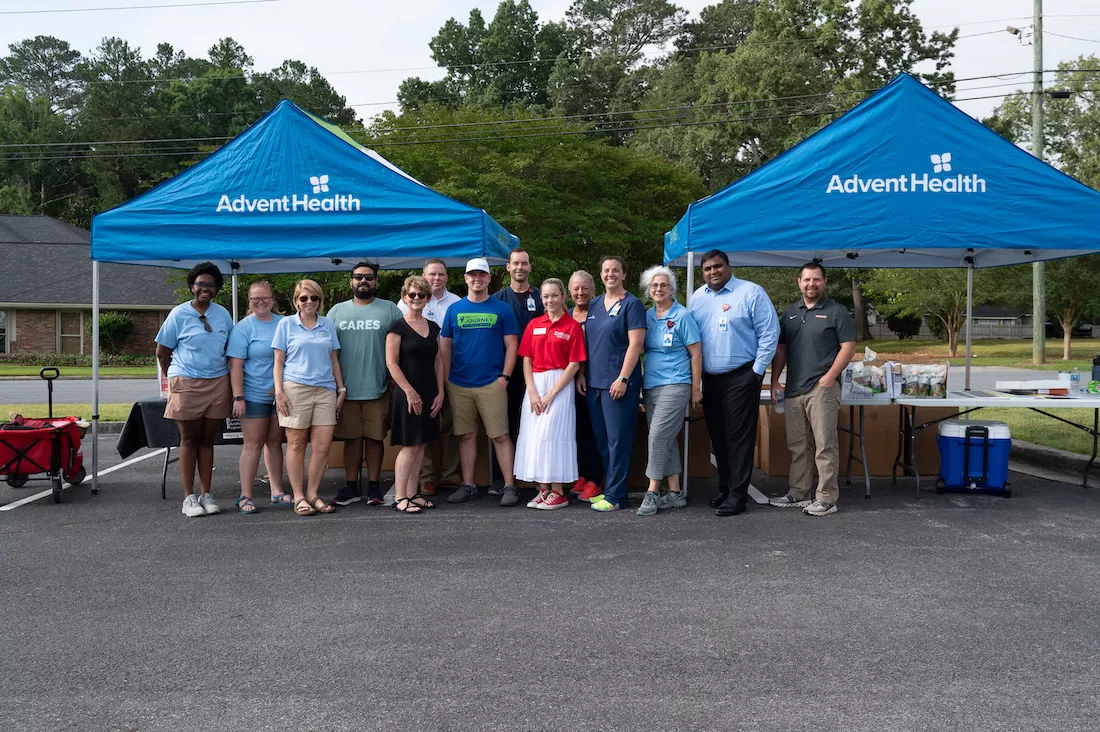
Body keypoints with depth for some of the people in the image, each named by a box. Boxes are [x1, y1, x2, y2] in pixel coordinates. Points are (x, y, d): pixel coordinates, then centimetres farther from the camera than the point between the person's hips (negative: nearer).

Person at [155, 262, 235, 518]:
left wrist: (233, 386, 10)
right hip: (186, 384, -3)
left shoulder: (223, 314, 9)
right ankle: (189, 498, 6)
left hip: (218, 383, 3)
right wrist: (173, 378, 7)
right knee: (189, 440, 2)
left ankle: (206, 495, 14)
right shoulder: (179, 314, -1)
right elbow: (162, 352, 4)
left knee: (207, 440, 8)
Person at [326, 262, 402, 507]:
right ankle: (351, 487, 15)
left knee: (375, 438, 5)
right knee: (351, 438, 7)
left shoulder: (390, 310, 4)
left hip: (378, 388, -2)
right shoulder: (337, 311, 11)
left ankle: (374, 486, 15)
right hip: (346, 389, 2)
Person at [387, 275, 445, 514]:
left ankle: (412, 494, 15)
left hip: (429, 394, 6)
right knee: (409, 445, -6)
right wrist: (410, 392, -15)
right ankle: (399, 497, 1)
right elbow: (391, 362, -11)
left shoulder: (433, 327, 11)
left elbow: (438, 362, 13)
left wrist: (440, 392, 5)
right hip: (407, 394, -6)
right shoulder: (397, 327, -6)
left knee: (420, 445, 8)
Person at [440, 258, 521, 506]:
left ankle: (509, 486, 3)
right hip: (459, 385, 3)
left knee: (500, 436, -2)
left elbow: (512, 345, 2)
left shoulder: (501, 309, 3)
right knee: (466, 436, 9)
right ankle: (467, 486, 17)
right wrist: (446, 380, 4)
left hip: (492, 384, -2)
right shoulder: (454, 309, 9)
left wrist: (505, 376, -7)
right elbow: (445, 347, 10)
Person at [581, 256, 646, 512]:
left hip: (618, 384, -7)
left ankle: (615, 496, 1)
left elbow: (636, 343, -12)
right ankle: (610, 488, 22)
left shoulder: (632, 304, -4)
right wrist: (582, 375, 11)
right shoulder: (594, 305, 15)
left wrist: (623, 379, -18)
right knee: (601, 440, 11)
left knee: (617, 440, -4)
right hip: (594, 383, 7)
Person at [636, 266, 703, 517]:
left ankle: (652, 493, -7)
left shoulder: (682, 316, -5)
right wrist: (642, 379, 8)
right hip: (650, 386, 7)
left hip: (674, 385, -7)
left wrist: (696, 389, -7)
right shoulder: (647, 316, 11)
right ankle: (675, 494, 16)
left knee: (657, 437, -13)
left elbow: (696, 353, -6)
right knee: (666, 440, 10)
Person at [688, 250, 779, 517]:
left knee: (739, 437, -5)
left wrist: (757, 370, -9)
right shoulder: (697, 298, 11)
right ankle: (724, 488, 24)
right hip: (709, 378, 6)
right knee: (717, 436, 12)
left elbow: (769, 332, -8)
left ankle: (737, 495, 0)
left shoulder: (751, 292, -6)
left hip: (741, 377, -6)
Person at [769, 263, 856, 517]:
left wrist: (830, 376, -14)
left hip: (822, 388, -6)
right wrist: (774, 381, 9)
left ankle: (826, 499, -1)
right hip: (793, 390, 6)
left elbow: (848, 346, -4)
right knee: (798, 446, 12)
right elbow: (780, 349, 17)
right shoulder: (790, 313, 15)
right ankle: (797, 494, 20)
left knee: (825, 446, -5)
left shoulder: (836, 311, 0)